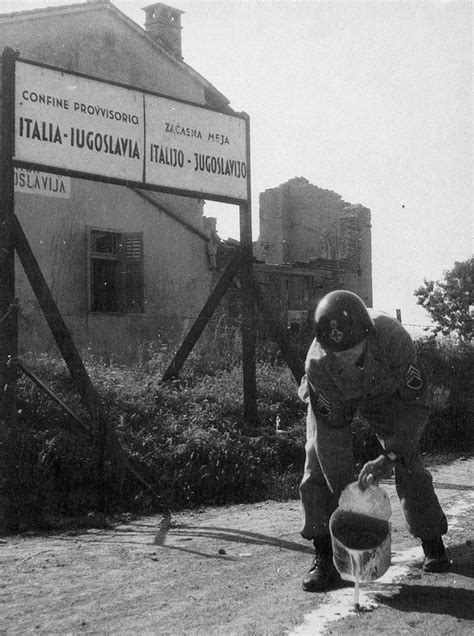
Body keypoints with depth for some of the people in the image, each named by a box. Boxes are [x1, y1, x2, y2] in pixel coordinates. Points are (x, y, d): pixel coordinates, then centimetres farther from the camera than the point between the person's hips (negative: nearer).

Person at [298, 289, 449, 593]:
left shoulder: (393, 337, -41)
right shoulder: (317, 364, -38)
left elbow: (416, 403, -32)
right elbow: (331, 427, -30)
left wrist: (390, 457, -40)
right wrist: (345, 489, -30)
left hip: (384, 392, 0)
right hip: (333, 399, 0)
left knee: (410, 466, -7)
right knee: (319, 469, -12)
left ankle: (434, 547, 10)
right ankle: (324, 561, -3)